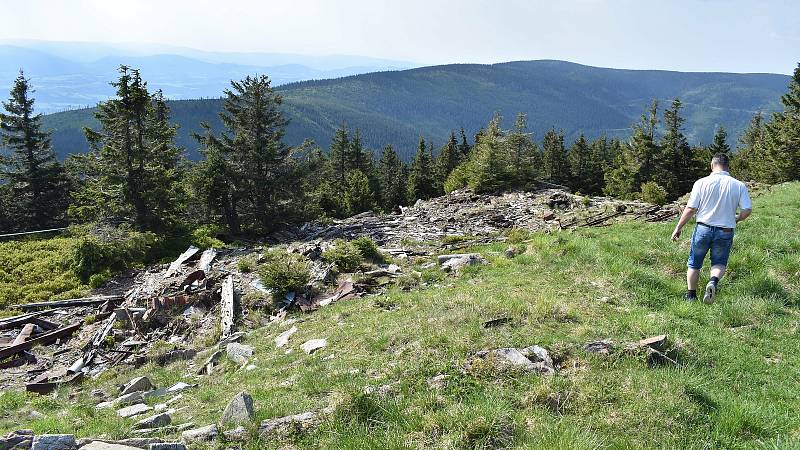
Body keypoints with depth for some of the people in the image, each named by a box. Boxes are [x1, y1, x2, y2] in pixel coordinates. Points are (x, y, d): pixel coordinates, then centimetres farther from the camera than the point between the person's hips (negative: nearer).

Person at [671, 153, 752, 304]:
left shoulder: (702, 183, -8)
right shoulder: (739, 185, -2)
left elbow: (690, 209, -10)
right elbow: (747, 210, -7)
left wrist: (678, 228, -1)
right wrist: (735, 219, 15)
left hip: (703, 228, -1)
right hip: (725, 232, 1)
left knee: (694, 263, 16)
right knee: (719, 262, 18)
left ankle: (691, 295, 24)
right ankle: (714, 281, -13)